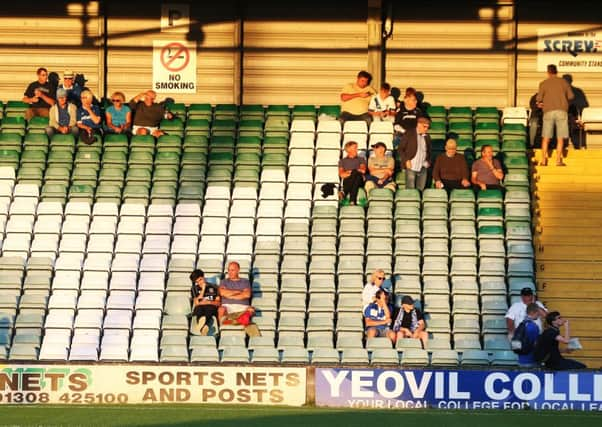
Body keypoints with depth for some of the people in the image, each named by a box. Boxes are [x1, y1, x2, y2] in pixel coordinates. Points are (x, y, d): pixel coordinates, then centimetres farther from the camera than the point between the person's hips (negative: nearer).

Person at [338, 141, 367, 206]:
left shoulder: (361, 159, 29)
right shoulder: (342, 161, 27)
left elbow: (363, 170, 9)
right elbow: (341, 174, 10)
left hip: (359, 181, 1)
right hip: (347, 181, -1)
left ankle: (344, 192, -56)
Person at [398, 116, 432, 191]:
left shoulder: (426, 137, 14)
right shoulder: (409, 134, -1)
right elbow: (400, 149, -1)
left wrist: (428, 161, 10)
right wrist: (406, 160, -10)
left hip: (423, 168, 4)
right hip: (411, 167, -4)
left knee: (421, 189, 2)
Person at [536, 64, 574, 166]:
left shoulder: (543, 83, 4)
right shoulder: (563, 82, 7)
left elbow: (539, 98, 0)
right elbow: (571, 96, 10)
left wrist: (540, 103, 22)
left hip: (548, 111, 0)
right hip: (562, 111, 0)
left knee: (546, 137, 5)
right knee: (560, 138, 3)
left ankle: (543, 160, 4)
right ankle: (558, 160, -1)